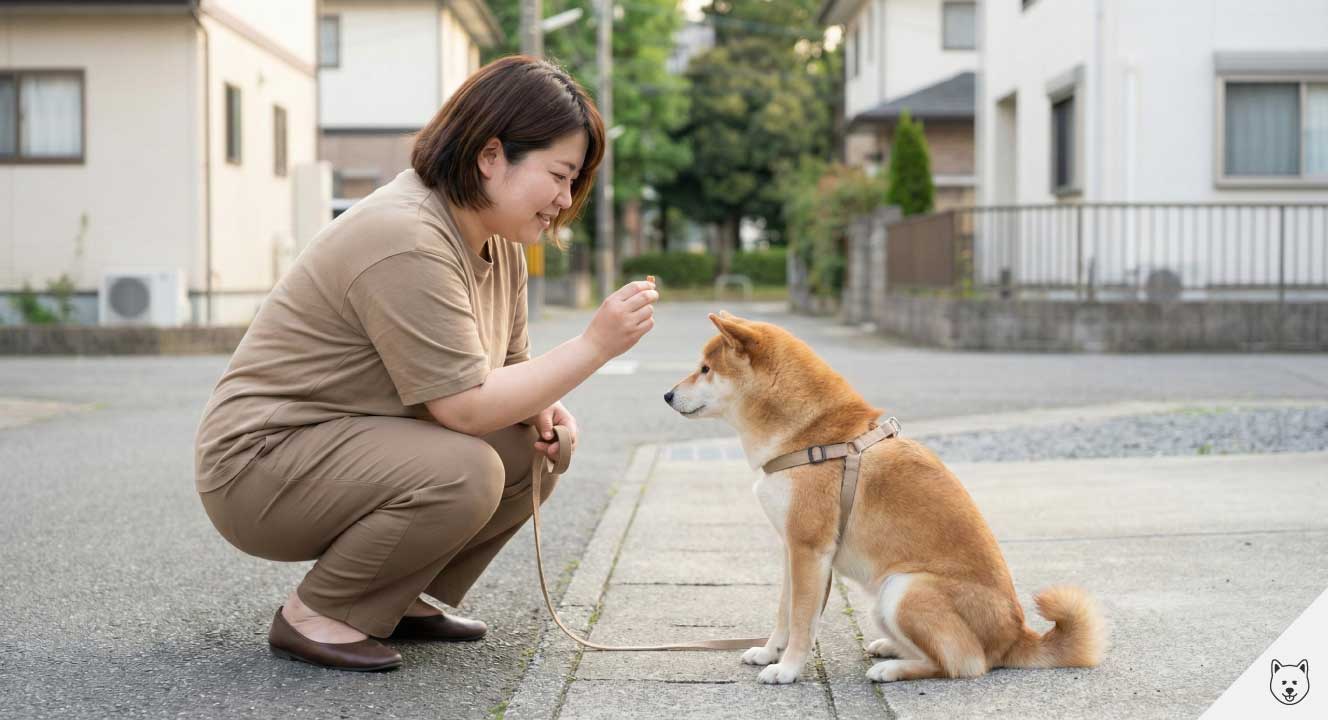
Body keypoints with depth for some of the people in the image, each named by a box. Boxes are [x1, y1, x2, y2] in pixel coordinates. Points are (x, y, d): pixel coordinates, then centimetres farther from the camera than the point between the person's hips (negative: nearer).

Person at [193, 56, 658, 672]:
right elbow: (467, 407, -27)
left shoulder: (497, 239, 4)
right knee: (464, 472, -30)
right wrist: (596, 344, -25)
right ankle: (314, 615, -10)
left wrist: (541, 409, -10)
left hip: (355, 447, 10)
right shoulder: (406, 243, -26)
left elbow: (502, 366, 12)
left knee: (534, 450, -3)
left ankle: (397, 600, 8)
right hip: (260, 463, -9)